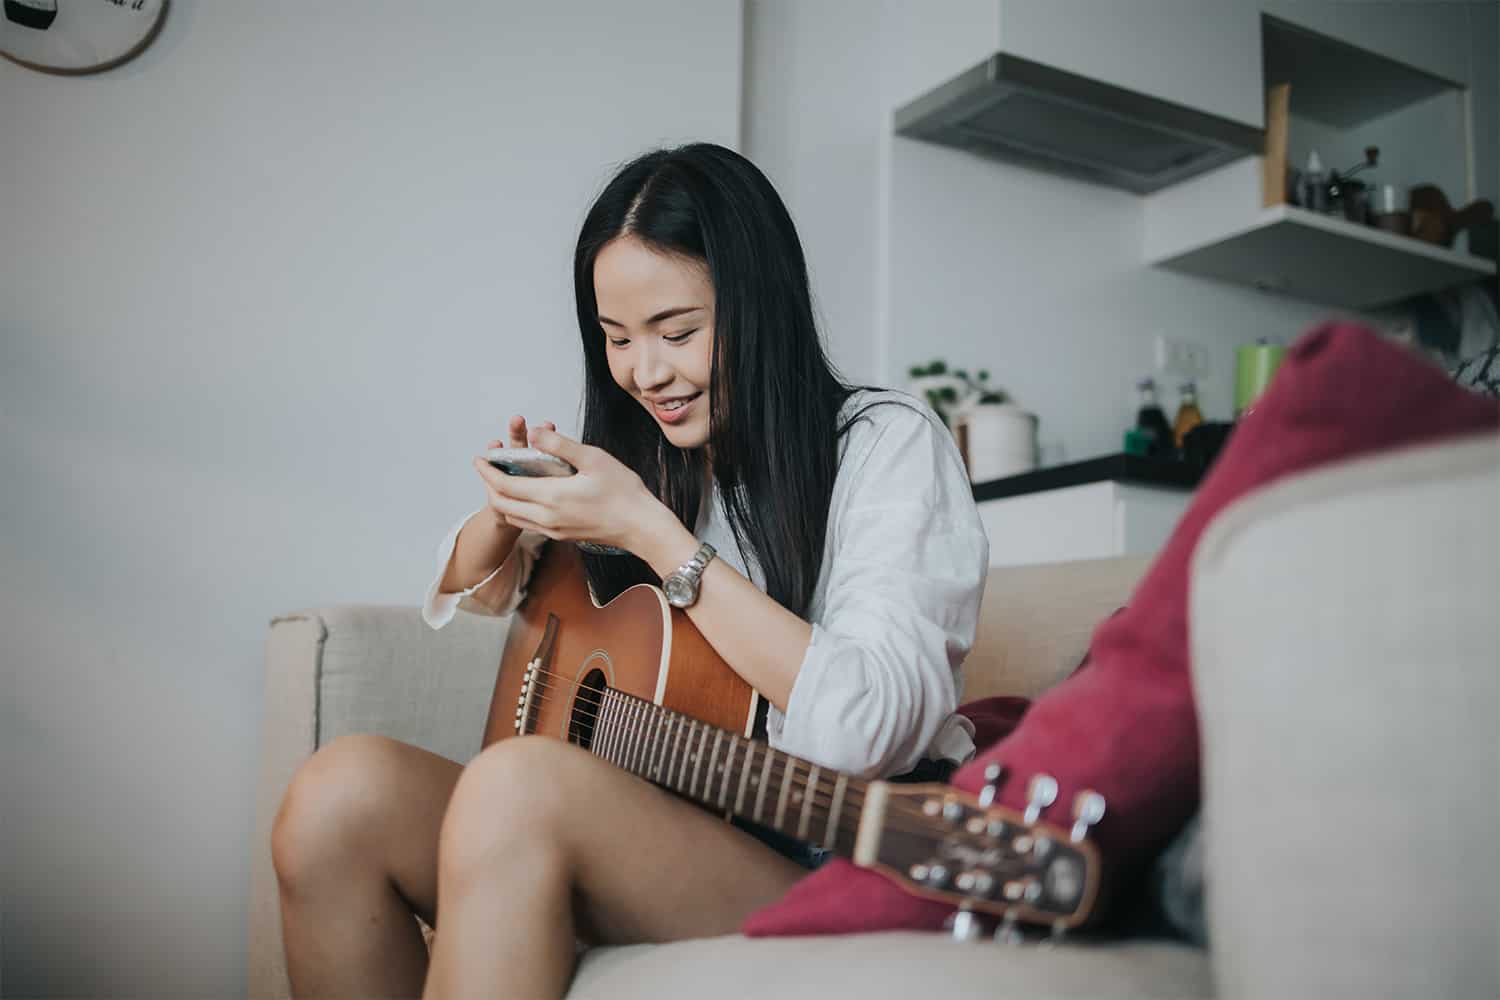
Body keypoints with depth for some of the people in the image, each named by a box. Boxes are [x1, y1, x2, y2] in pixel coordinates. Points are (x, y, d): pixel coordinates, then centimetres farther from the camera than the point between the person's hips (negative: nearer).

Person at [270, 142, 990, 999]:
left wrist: (648, 531, -18)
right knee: (340, 796, -19)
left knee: (519, 783, -32)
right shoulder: (644, 456, 12)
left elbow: (871, 728, -21)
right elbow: (466, 591, 24)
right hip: (650, 835, 6)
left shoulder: (890, 446, -5)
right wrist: (510, 509, -1)